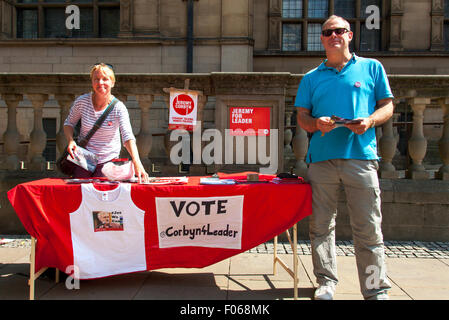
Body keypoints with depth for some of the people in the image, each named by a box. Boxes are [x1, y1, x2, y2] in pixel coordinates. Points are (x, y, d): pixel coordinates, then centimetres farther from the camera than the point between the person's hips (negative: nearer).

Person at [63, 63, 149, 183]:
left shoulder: (118, 108, -17)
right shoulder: (82, 101, -9)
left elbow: (128, 137, -28)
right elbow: (69, 123, 6)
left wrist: (136, 162, -43)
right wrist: (70, 140, -16)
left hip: (108, 161, -2)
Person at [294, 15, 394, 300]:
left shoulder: (372, 68, 14)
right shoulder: (311, 78, 18)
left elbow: (387, 106, 13)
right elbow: (302, 116, 15)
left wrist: (370, 121, -8)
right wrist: (316, 123, -8)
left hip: (361, 156, -2)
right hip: (321, 158, 2)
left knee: (369, 229, -3)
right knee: (321, 226, 4)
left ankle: (376, 290, 8)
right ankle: (326, 282, 17)